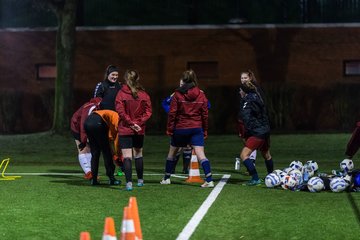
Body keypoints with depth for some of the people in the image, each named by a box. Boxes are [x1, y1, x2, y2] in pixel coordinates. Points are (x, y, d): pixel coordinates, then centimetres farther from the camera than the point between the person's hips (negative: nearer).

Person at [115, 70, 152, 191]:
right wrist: (140, 122, -4)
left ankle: (129, 183, -15)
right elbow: (148, 111, -3)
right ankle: (140, 180, 31)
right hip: (140, 130, 3)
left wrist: (131, 123, -8)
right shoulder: (143, 94, 0)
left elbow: (120, 111, -13)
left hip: (125, 130, -3)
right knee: (138, 154, 20)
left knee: (127, 156, -4)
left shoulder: (121, 93, -8)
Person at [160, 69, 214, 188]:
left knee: (172, 153, 18)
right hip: (196, 128, 1)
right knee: (201, 155, -6)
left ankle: (166, 178, 28)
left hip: (180, 129, -1)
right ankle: (209, 180, -18)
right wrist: (205, 131, 11)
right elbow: (205, 114, 3)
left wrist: (169, 129, 1)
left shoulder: (177, 94, -6)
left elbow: (172, 113, -7)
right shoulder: (201, 95, 1)